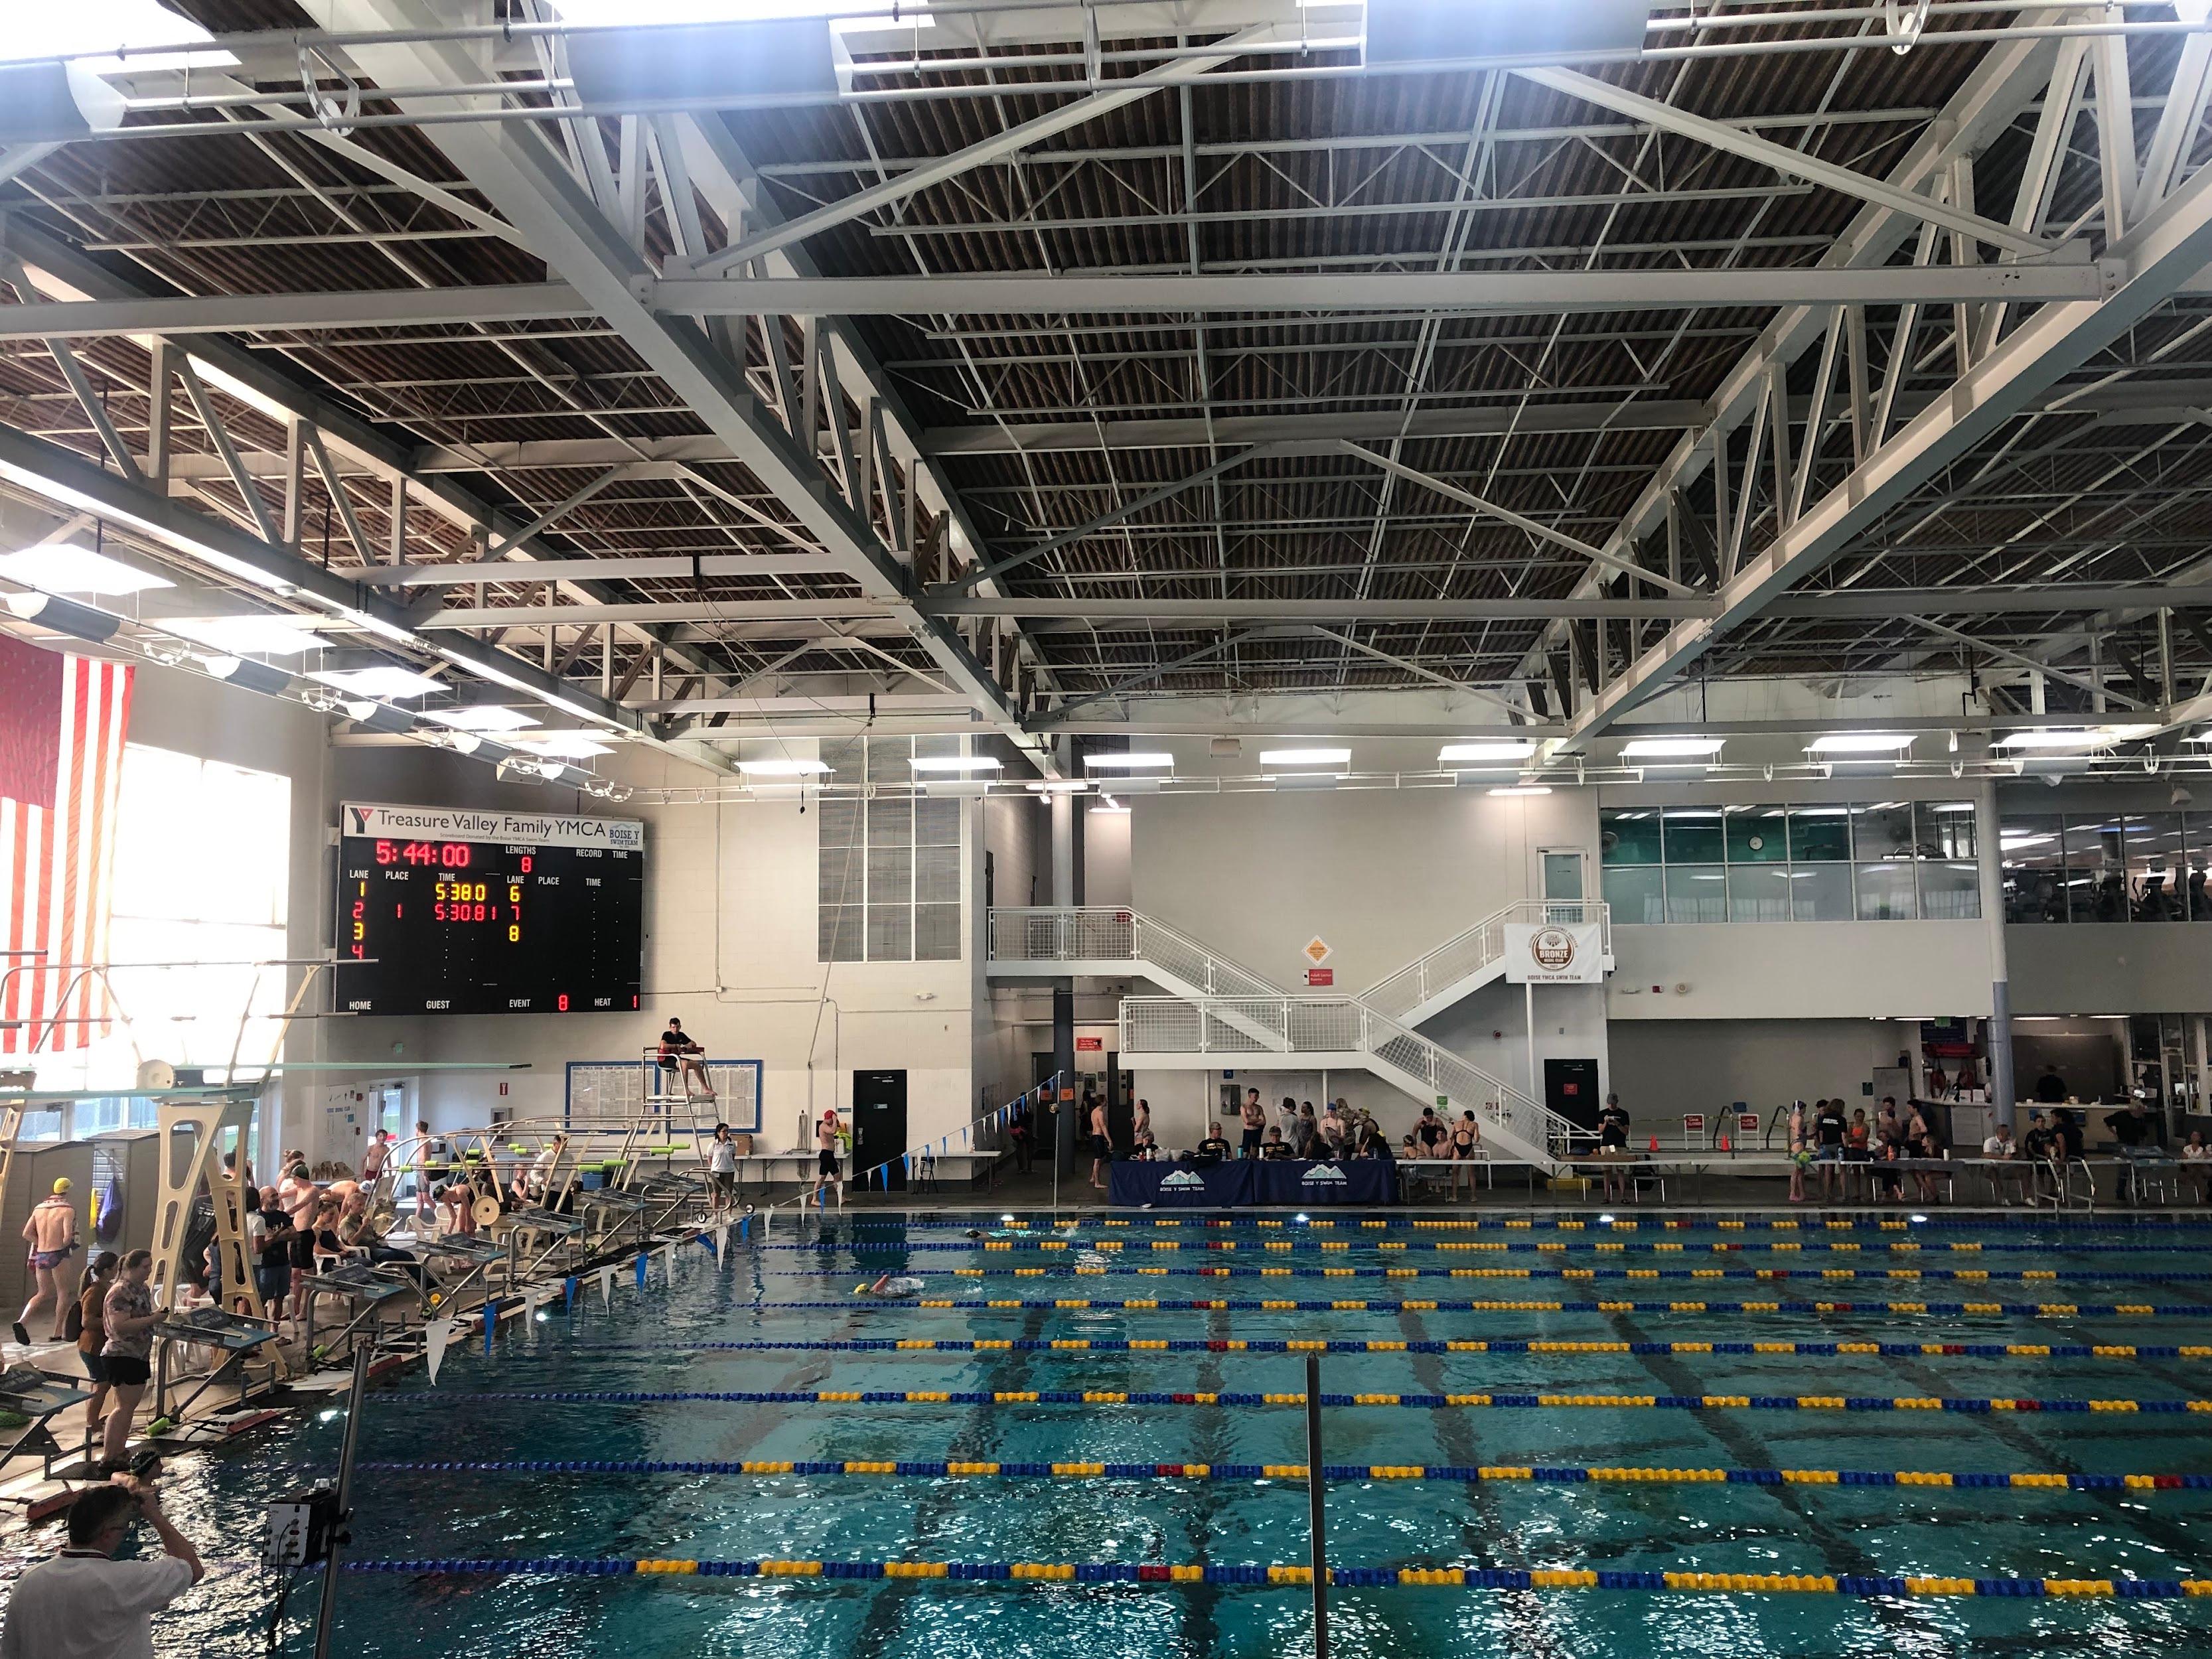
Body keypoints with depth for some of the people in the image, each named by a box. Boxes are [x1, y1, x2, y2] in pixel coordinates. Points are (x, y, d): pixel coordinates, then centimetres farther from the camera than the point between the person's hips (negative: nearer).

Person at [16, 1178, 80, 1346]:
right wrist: (61, 1246, 3)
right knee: (63, 1294, 8)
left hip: (41, 1255, 5)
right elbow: (68, 1237, -17)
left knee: (42, 1293, 15)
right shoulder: (67, 1209, -9)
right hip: (58, 1255, -5)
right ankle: (57, 1333, 8)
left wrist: (44, 1244, 13)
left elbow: (27, 1234, 8)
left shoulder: (39, 1207, 9)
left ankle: (22, 1321, -7)